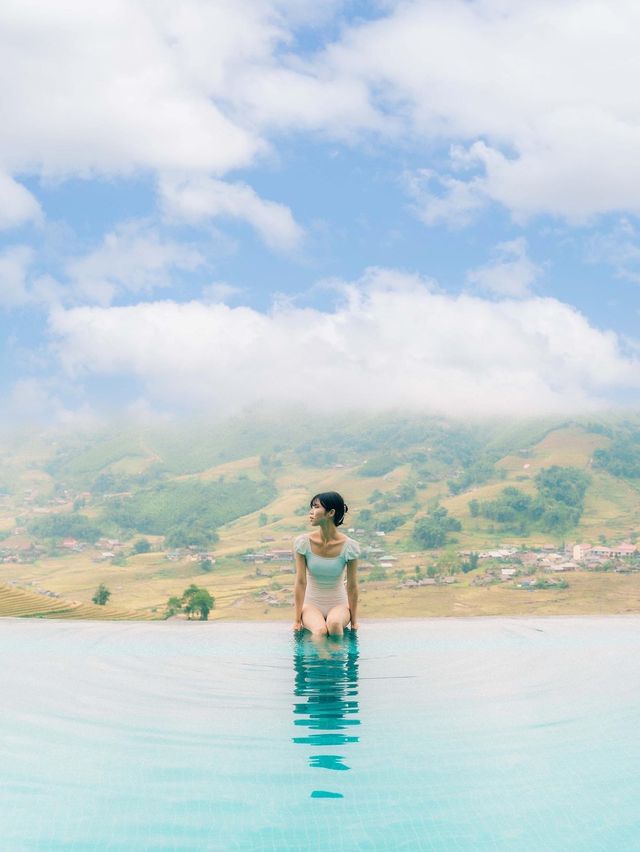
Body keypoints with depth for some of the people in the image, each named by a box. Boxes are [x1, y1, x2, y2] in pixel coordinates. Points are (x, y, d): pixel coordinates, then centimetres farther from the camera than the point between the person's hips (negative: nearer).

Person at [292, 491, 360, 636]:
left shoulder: (349, 546, -13)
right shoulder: (303, 542, -11)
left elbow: (352, 586, -6)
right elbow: (301, 582, -8)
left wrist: (354, 621, -2)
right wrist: (297, 619, -6)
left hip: (339, 604, 0)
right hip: (311, 604, 0)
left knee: (334, 623, -35)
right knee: (320, 630, -33)